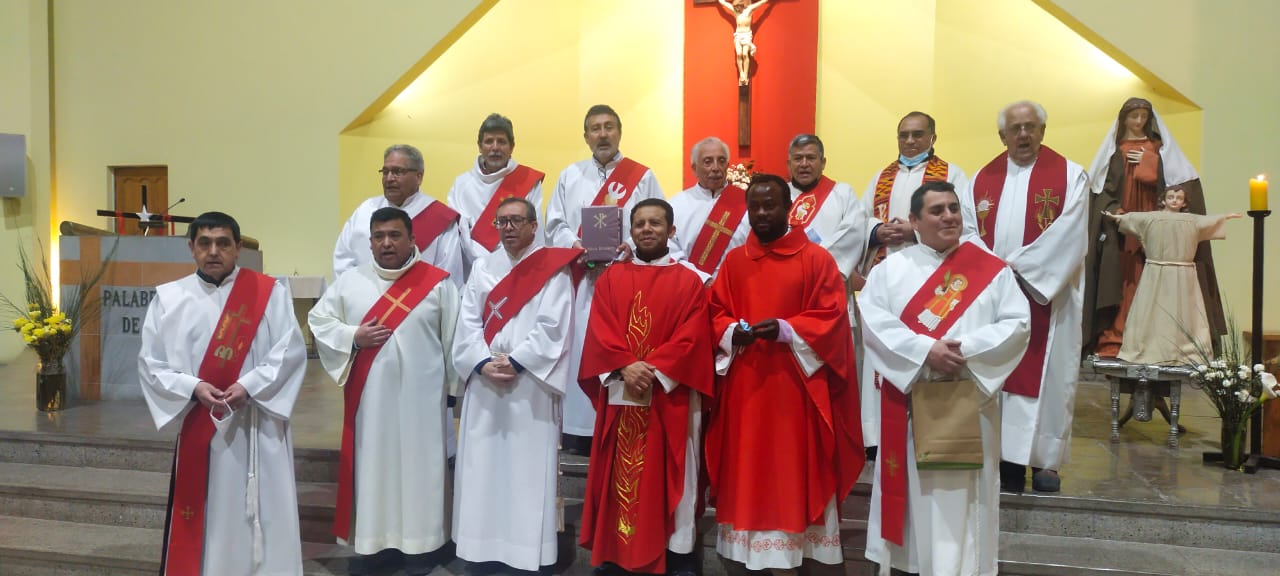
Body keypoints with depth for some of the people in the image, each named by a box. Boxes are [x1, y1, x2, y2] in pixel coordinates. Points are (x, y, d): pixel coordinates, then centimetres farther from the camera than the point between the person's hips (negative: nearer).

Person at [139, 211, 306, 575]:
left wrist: (249, 385, -17)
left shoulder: (270, 292, 2)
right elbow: (150, 363, 3)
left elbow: (291, 350, -5)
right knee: (203, 514, 6)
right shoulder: (169, 298, 6)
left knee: (261, 514, 3)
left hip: (257, 427, -1)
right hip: (199, 429, 1)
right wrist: (193, 388, -13)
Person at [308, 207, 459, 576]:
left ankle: (419, 544, 15)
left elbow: (454, 338, 2)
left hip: (420, 398, -2)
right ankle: (365, 544, 19)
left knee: (418, 467, 3)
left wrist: (455, 388, 3)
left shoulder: (437, 283, -1)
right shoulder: (350, 281, 5)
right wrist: (353, 336, -9)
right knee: (369, 468, 7)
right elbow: (318, 320, 8)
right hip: (368, 398, 2)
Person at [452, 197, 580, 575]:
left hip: (531, 388, -4)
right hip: (485, 386, 4)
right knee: (483, 468, 6)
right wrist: (484, 363, -10)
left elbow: (553, 327, -10)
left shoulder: (553, 270, 0)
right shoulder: (483, 268, 12)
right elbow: (468, 322, 5)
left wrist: (515, 362, -15)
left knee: (529, 470, -1)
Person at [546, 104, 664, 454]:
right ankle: (579, 433, 5)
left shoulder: (643, 178, 8)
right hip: (580, 282, 2)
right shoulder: (570, 176, 15)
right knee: (580, 353, -1)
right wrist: (575, 245, -10)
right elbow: (554, 225, 10)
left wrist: (631, 247, -17)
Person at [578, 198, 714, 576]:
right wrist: (626, 367, -15)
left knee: (671, 474, 4)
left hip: (670, 395, -2)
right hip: (619, 394, 2)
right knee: (619, 473, 8)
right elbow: (600, 332, 0)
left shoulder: (689, 282, 3)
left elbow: (691, 338, -7)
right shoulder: (610, 279, 9)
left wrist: (654, 370, -17)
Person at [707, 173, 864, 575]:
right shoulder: (733, 262, 10)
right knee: (745, 476, 7)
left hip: (796, 389, -3)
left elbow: (832, 318, -6)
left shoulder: (817, 259, -1)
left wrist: (785, 330, -20)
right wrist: (733, 333, -12)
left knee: (799, 477, 2)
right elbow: (715, 315, 10)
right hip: (743, 390, 3)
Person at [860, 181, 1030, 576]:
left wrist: (966, 350, -16)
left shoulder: (991, 269, 6)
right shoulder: (890, 268, 5)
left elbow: (1017, 324, -3)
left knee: (962, 496, 4)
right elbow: (873, 322, -9)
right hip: (909, 402, 0)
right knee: (915, 491, 6)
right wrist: (925, 350, -20)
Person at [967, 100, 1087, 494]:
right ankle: (1008, 459, 9)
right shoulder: (982, 179, 11)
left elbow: (1068, 235, -10)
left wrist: (1018, 265, -15)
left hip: (1046, 295, -3)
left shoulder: (1069, 176, 2)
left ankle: (1046, 460, 9)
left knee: (1045, 373, 0)